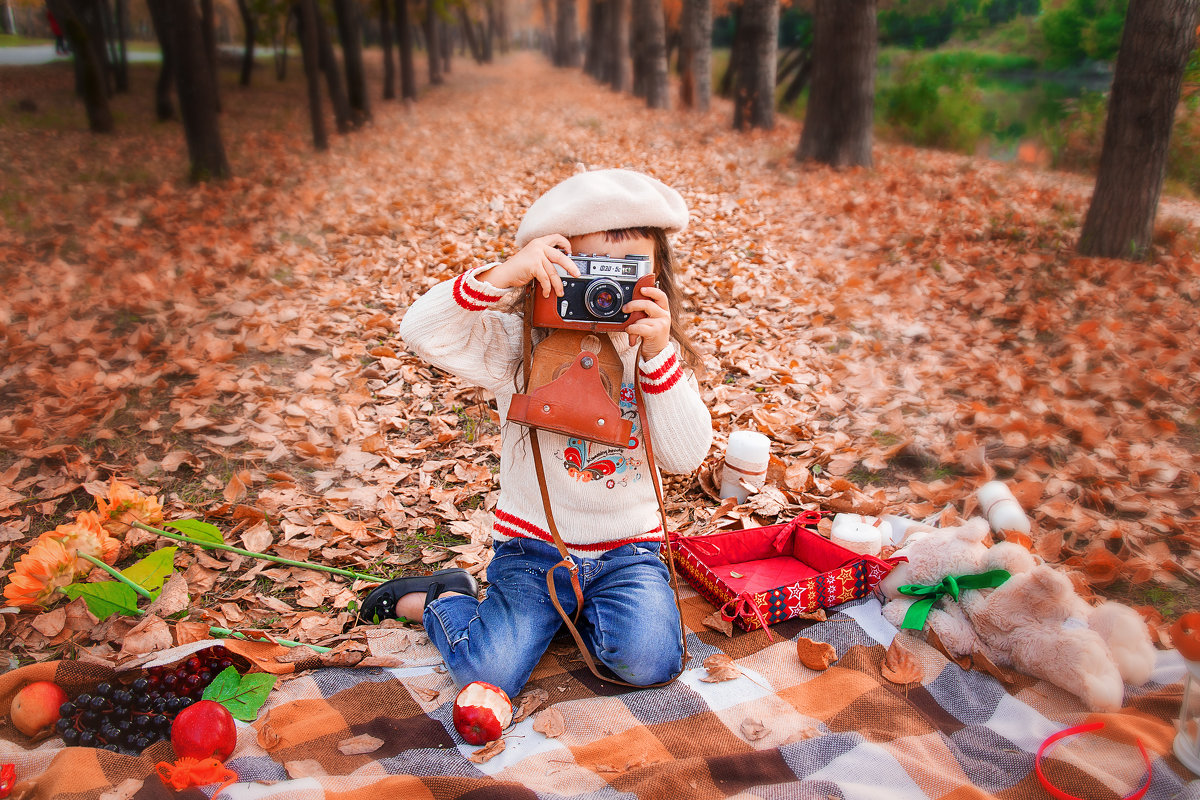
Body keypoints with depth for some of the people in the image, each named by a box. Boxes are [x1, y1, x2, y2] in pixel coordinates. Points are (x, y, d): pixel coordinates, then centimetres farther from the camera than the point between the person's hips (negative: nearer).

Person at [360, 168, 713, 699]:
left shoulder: (662, 355, -1)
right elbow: (421, 332, -22)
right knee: (487, 675, -16)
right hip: (532, 543, -2)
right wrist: (501, 276, -35)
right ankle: (442, 599, 18)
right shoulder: (520, 342, -9)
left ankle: (581, 610, 13)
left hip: (629, 548, 2)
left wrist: (658, 355, -23)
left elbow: (685, 456, -12)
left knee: (649, 663, -20)